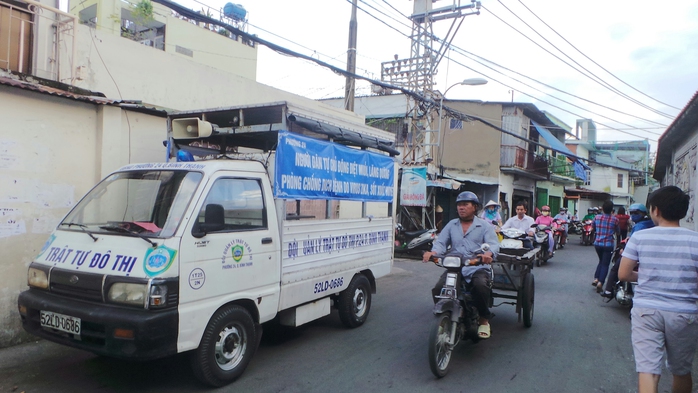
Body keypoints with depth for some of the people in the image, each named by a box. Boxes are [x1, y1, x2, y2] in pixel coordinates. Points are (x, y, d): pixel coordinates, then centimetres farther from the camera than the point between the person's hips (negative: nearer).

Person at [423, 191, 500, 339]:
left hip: (478, 267, -3)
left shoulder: (485, 226, 8)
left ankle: (484, 320, -9)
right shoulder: (451, 225, 17)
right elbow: (441, 242, 7)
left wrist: (488, 253, -32)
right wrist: (433, 252, -18)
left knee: (480, 285, -34)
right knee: (438, 289, -21)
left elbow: (494, 244, -6)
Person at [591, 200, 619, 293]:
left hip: (597, 244, 3)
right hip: (608, 244, -3)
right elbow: (617, 232, 5)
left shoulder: (597, 218, -2)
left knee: (601, 261, 23)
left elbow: (593, 229, 14)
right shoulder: (614, 220, -8)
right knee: (605, 264, 3)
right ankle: (600, 282, -8)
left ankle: (596, 279, 14)